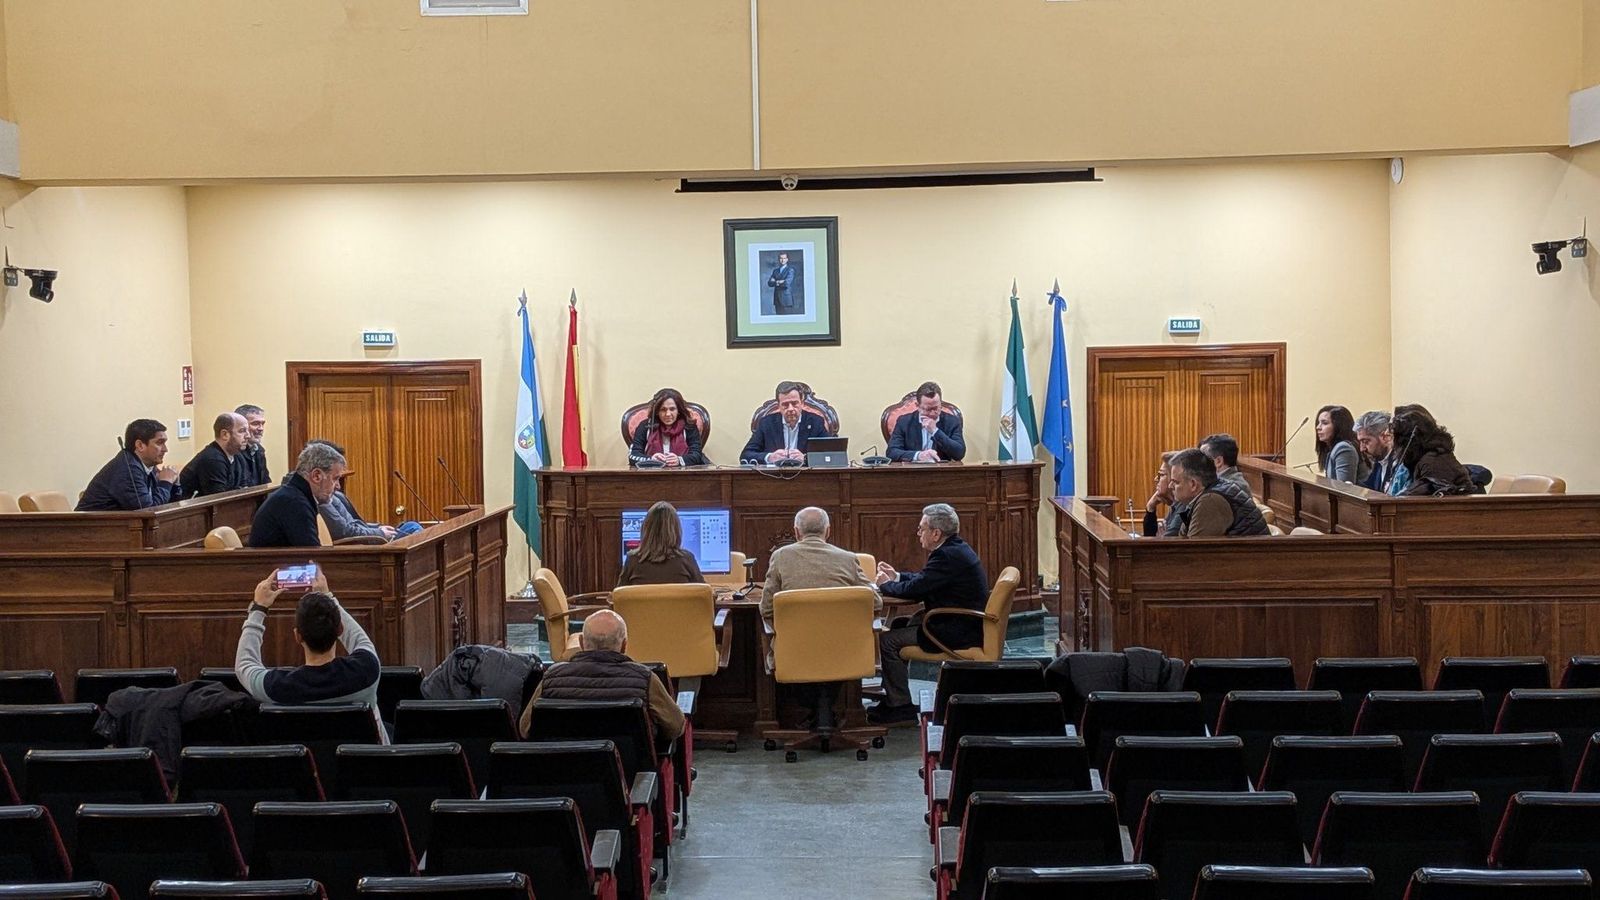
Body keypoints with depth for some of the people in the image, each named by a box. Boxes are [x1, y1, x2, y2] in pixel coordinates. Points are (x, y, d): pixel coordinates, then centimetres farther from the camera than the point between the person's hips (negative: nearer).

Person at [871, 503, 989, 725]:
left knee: (887, 640, -12)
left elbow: (914, 589, -21)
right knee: (899, 625, 21)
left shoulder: (949, 556, -21)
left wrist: (886, 585, -3)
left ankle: (900, 706, -2)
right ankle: (893, 697, 24)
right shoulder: (956, 549, 11)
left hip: (960, 632, -11)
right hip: (964, 623, 11)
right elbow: (924, 579, 21)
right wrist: (897, 576, 12)